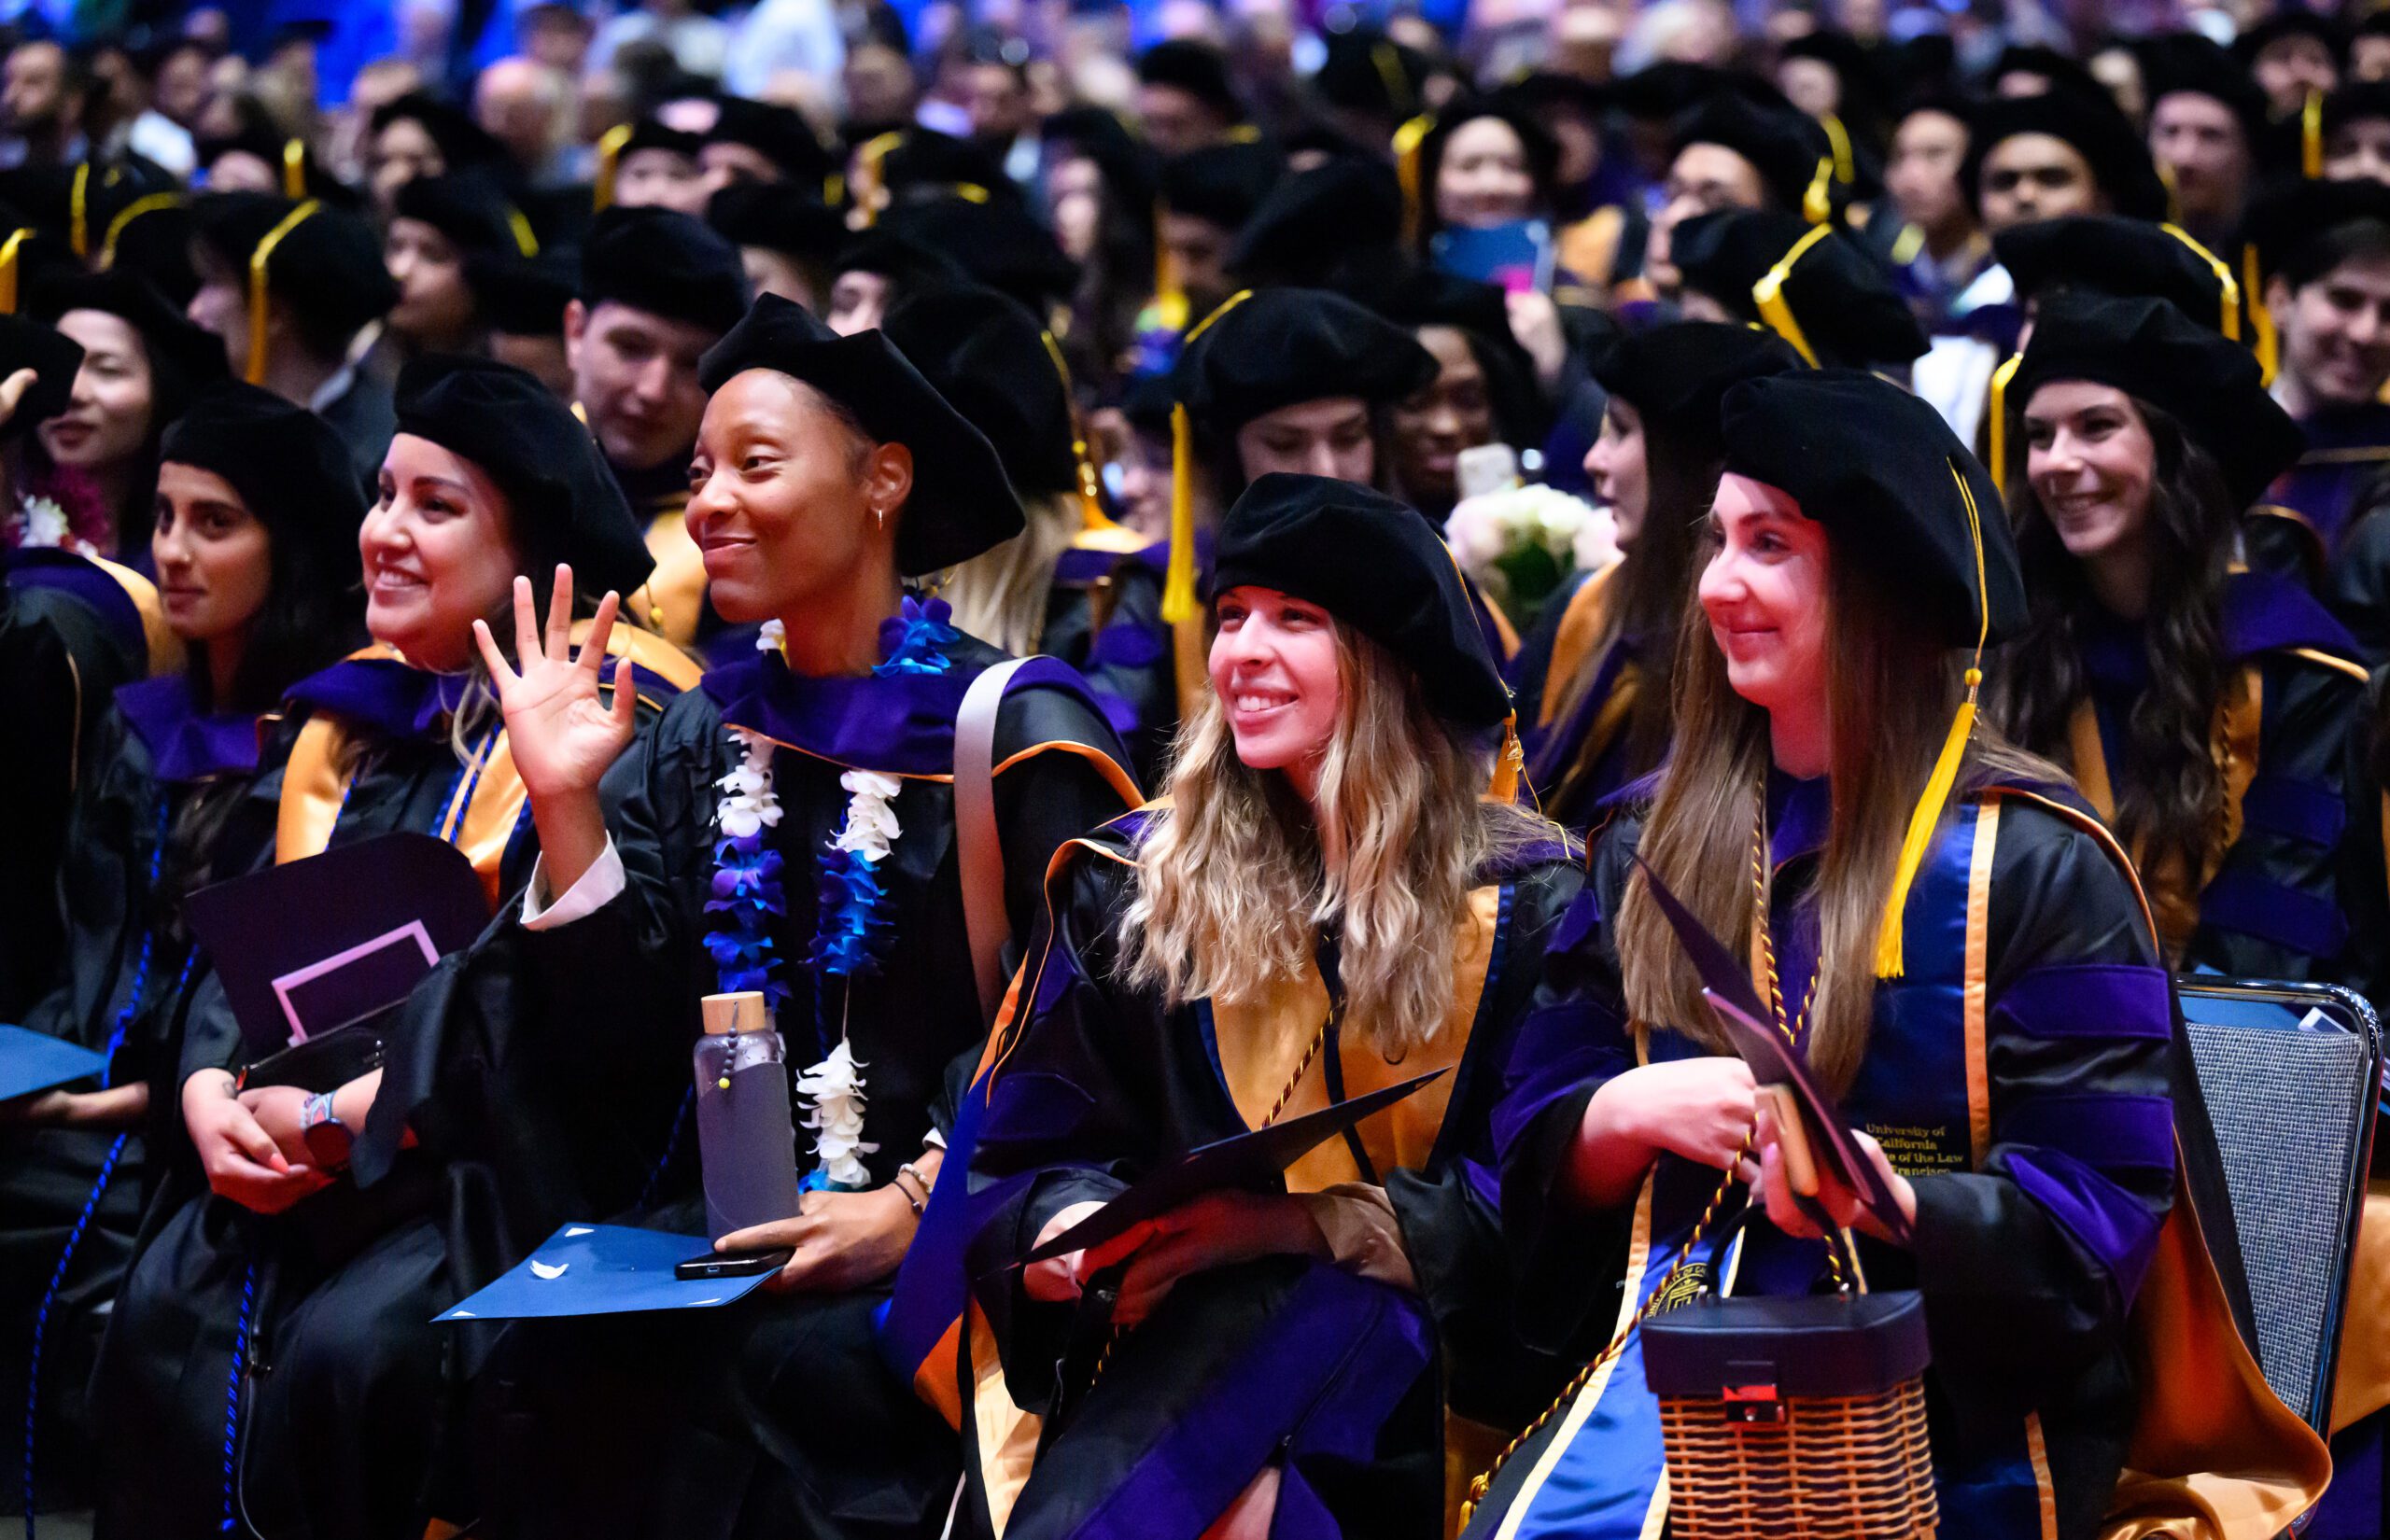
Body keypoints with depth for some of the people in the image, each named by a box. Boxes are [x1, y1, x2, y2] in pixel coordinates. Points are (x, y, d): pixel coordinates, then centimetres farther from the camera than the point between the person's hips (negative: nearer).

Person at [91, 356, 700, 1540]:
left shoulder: (606, 722, -6)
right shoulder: (346, 720, 16)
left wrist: (345, 1117, -16)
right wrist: (212, 1090, -6)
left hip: (492, 1163, -6)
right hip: (283, 1151, 6)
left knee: (347, 1353, -29)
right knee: (164, 1326, -20)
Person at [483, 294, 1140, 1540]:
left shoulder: (1016, 731, -4)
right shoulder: (705, 737, 14)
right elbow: (624, 1058, 7)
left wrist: (918, 1204, -20)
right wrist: (567, 809, -2)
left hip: (942, 1251, -4)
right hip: (718, 1227, 4)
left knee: (793, 1359, -32)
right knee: (565, 1347, -24)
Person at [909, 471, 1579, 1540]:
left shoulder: (1523, 902, 4)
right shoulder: (1134, 882, 14)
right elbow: (1038, 1150, 15)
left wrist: (1291, 1221, -15)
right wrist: (1068, 1226, -9)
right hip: (1192, 1330, 1)